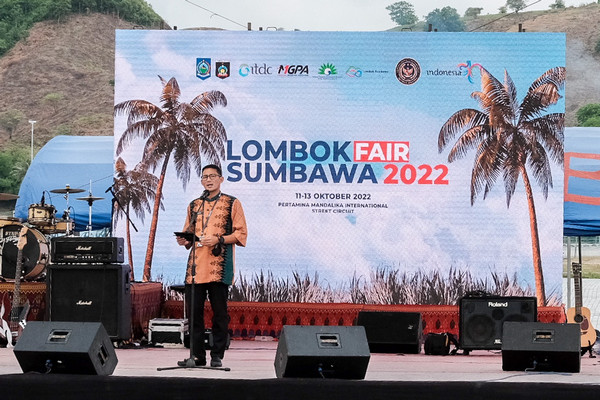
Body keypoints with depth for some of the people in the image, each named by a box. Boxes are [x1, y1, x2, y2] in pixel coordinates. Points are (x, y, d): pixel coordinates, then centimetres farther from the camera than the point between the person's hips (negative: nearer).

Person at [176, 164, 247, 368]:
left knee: (219, 312, -3)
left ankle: (217, 356, 3)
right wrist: (185, 240, 3)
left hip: (219, 267, -4)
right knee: (193, 312, 1)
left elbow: (241, 234, 1)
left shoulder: (232, 203, 6)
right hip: (195, 265, 4)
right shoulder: (194, 205, 20)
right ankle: (197, 355, 8)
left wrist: (218, 239, -12)